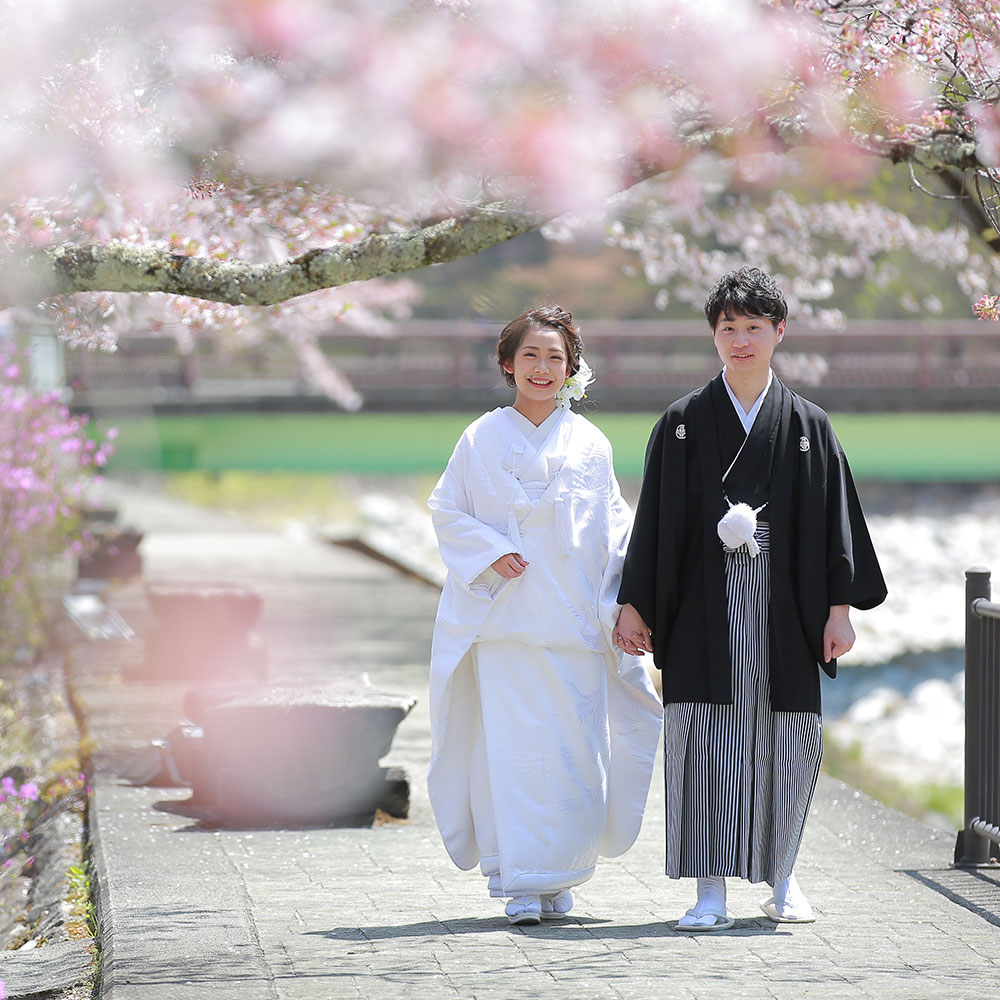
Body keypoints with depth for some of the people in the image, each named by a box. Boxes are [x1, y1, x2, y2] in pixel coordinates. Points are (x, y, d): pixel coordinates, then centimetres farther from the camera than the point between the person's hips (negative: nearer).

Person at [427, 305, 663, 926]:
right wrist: (490, 552, -9)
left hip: (574, 620, 1)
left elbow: (615, 526, 10)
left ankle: (560, 879, 12)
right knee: (512, 745, -7)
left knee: (574, 746, -1)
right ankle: (521, 884, -3)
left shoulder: (590, 444, 8)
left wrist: (616, 603, 0)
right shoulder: (482, 440, 6)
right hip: (504, 617, -1)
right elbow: (447, 510, 8)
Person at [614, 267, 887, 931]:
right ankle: (711, 891, -5)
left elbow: (835, 519, 7)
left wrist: (840, 608, 1)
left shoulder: (808, 425, 7)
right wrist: (634, 606, 1)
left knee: (788, 743, 4)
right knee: (705, 740, -8)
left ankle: (783, 876, 22)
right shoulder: (683, 423, 6)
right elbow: (656, 521, 5)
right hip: (704, 608, -1)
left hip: (783, 609, 1)